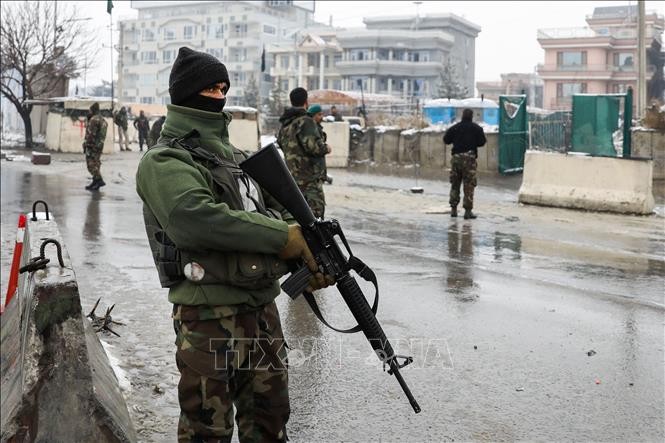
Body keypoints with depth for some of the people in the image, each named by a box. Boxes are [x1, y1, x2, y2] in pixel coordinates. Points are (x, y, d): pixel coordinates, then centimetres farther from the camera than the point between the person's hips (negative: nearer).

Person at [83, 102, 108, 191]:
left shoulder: (94, 119, -16)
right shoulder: (103, 119, 14)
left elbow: (91, 134, -20)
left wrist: (86, 144, -16)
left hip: (92, 145, -10)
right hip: (100, 145, 10)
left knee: (91, 164, -7)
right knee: (96, 163, 13)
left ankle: (99, 180, -14)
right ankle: (95, 182, 16)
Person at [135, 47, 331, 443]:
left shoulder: (235, 156, 18)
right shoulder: (165, 161, -9)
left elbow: (276, 211, 17)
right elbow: (194, 218, -27)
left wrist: (311, 253, -4)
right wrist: (283, 236, -24)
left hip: (263, 308, 8)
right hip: (210, 316, -7)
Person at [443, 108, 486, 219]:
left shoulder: (454, 128, 5)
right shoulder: (476, 128, -2)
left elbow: (446, 140, 7)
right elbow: (482, 142, -3)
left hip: (456, 157, 3)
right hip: (469, 157, -3)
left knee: (455, 184, 13)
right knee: (469, 185, 0)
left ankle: (453, 209, 14)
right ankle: (468, 211, -4)